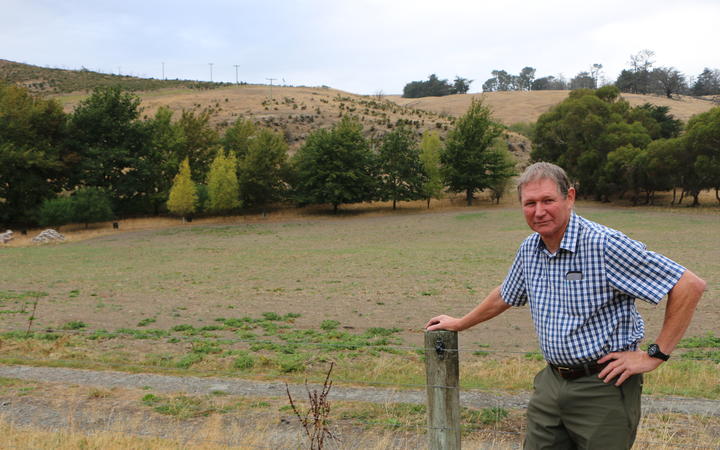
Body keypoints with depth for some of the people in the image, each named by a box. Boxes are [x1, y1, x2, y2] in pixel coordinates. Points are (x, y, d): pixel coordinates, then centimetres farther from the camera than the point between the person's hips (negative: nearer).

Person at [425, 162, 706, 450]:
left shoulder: (605, 245, -18)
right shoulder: (529, 249, 4)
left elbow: (690, 286, -17)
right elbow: (505, 296, 23)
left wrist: (655, 356, -15)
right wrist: (459, 324, 31)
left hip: (604, 387, -6)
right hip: (551, 383, 6)